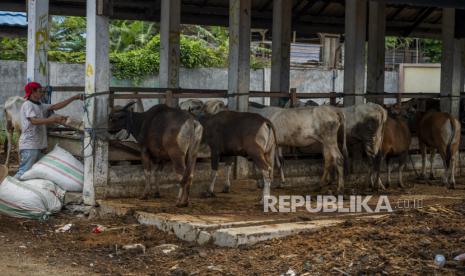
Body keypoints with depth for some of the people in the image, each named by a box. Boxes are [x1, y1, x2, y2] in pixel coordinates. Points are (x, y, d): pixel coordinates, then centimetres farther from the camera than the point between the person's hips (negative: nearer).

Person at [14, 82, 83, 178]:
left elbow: (56, 106, 13)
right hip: (29, 146, -9)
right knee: (24, 172, -13)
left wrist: (74, 98, 9)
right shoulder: (27, 105, -8)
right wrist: (54, 119, -24)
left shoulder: (40, 106, 17)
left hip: (39, 146, 9)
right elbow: (34, 121, -21)